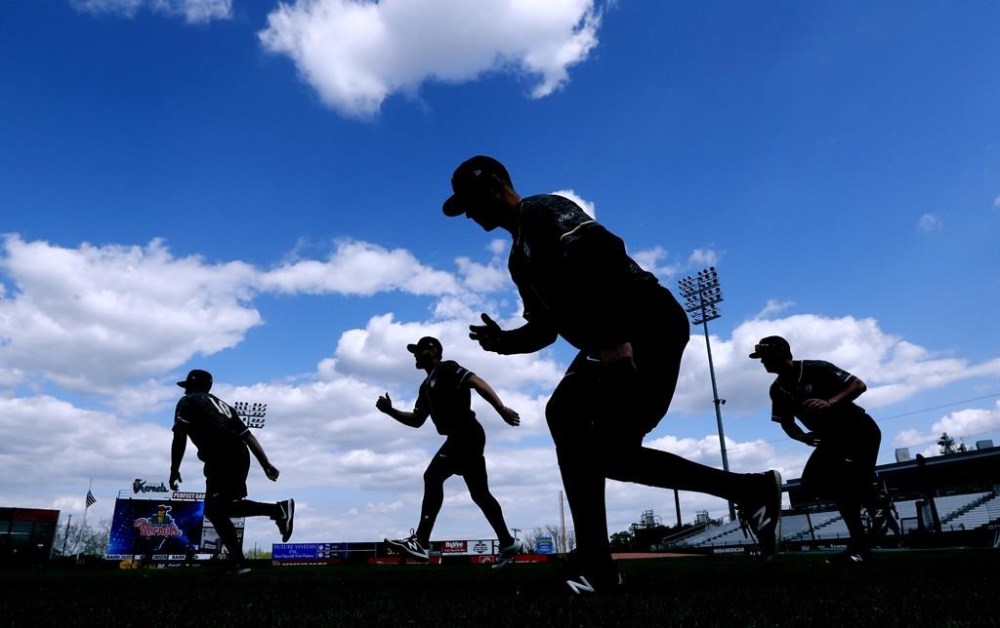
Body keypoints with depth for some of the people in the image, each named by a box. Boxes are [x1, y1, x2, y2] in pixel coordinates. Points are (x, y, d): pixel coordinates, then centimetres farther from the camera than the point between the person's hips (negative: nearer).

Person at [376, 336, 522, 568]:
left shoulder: (447, 368, -2)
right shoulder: (427, 385, 24)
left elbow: (477, 382, -16)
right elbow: (416, 420, 26)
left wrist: (501, 408, -28)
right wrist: (390, 410, 12)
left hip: (467, 434, -10)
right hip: (462, 437, 10)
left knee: (433, 476, -16)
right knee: (479, 493, 11)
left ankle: (421, 542, -17)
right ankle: (508, 543, 19)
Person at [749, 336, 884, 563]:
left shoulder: (816, 369, -22)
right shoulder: (778, 389, -4)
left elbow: (859, 385, -23)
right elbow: (787, 422, 6)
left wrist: (830, 402, -39)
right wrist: (802, 437, -15)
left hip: (860, 431, -6)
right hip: (830, 438, 7)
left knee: (855, 480, -23)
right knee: (812, 483, -6)